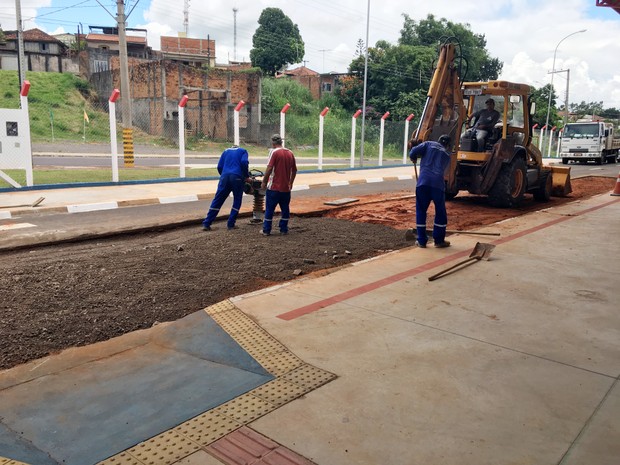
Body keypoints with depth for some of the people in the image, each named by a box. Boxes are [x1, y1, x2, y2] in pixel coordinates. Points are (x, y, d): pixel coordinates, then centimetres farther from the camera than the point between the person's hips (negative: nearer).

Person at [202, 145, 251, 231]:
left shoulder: (226, 151, 27)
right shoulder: (243, 151, 19)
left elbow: (219, 166, 15)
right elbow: (244, 162, -3)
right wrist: (247, 177, 4)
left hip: (225, 176, 3)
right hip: (237, 177, -3)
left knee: (217, 201, 5)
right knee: (237, 201, 12)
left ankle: (206, 224, 4)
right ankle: (231, 224, 8)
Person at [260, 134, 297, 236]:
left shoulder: (274, 152, -10)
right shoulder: (290, 153, 7)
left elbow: (269, 168, -16)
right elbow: (294, 170, 12)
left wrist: (264, 182, -7)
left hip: (274, 186, -5)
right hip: (286, 187, 5)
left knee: (269, 209, 4)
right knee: (285, 209, 13)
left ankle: (266, 230, 7)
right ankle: (284, 229, 15)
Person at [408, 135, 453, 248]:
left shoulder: (429, 144, 17)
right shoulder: (447, 155, 24)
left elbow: (413, 152, 2)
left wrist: (414, 158, 24)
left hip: (423, 181, -1)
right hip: (438, 183, 1)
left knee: (421, 211, 10)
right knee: (440, 212, 15)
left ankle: (421, 241, 12)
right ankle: (439, 240, 21)